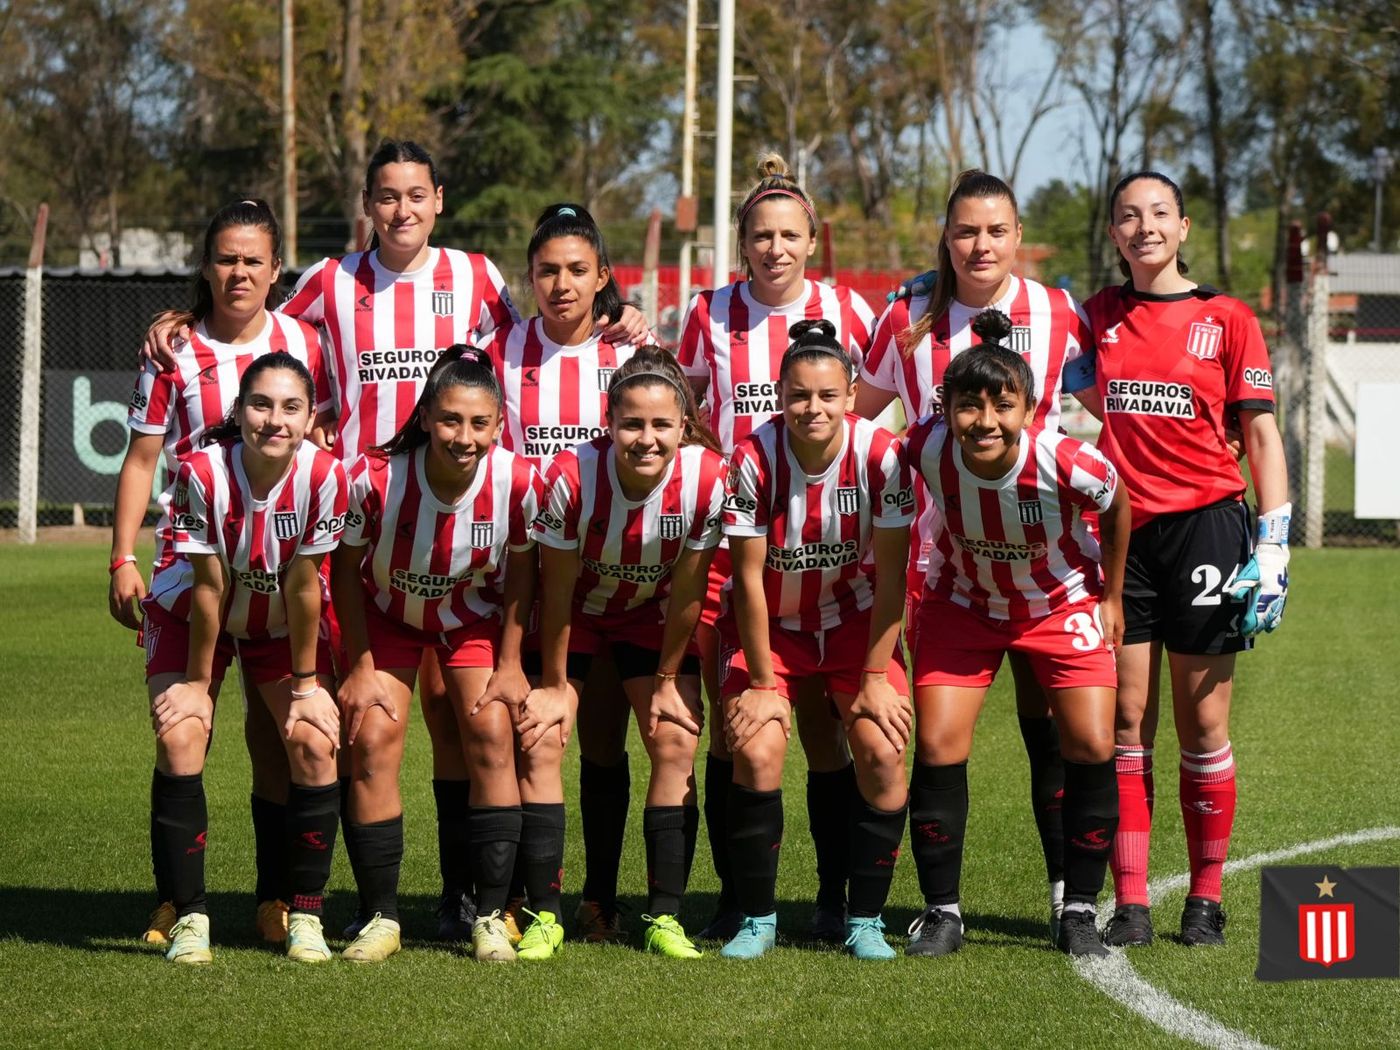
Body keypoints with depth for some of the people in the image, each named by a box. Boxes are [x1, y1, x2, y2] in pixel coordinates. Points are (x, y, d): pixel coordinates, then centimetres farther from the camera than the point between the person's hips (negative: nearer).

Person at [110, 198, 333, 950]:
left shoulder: (303, 343, 5)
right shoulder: (173, 353, 1)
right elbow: (141, 462, 4)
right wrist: (122, 561, -1)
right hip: (189, 564, -1)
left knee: (276, 734, 3)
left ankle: (276, 901, 12)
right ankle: (171, 903, 2)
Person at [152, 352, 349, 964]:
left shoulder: (323, 476, -28)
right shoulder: (202, 472, -30)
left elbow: (303, 587, -19)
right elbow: (207, 586, -21)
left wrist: (307, 683, -12)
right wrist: (198, 682, -13)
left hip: (284, 626, 1)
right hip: (204, 620, -1)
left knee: (315, 741, -16)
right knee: (180, 735, -19)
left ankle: (305, 916, -5)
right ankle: (189, 917, -12)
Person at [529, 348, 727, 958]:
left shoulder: (707, 479, -29)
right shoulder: (573, 475, -33)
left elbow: (687, 592, -15)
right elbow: (556, 589, -19)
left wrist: (668, 680, -5)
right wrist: (554, 685, -9)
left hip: (653, 615, 1)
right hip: (575, 612, -1)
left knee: (676, 744, -11)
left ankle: (664, 917, -5)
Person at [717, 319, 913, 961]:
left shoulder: (880, 455, -21)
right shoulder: (753, 459, -22)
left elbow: (891, 576, -14)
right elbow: (748, 578, -15)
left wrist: (876, 677, -14)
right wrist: (762, 682, -14)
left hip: (855, 618, 1)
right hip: (767, 623, -1)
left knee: (882, 750, -14)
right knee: (756, 751, -18)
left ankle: (866, 920, -1)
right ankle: (757, 918, -2)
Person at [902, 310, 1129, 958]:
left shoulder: (1067, 463, -34)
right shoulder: (927, 449, -29)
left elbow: (1117, 507, -11)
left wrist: (1111, 596, 1)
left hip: (1062, 602, -1)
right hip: (962, 602, 1)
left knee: (1092, 747, -10)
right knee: (937, 746, -8)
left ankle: (1079, 911, 6)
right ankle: (941, 910, 6)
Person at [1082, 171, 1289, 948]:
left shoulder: (1226, 320, 2)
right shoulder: (1096, 316, 9)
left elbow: (1261, 435, 2)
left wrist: (1272, 545, -4)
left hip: (1204, 526, -2)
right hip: (1120, 532, 2)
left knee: (1203, 727, 1)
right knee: (1124, 723, 0)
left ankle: (1205, 900, 9)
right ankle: (1130, 904, 2)